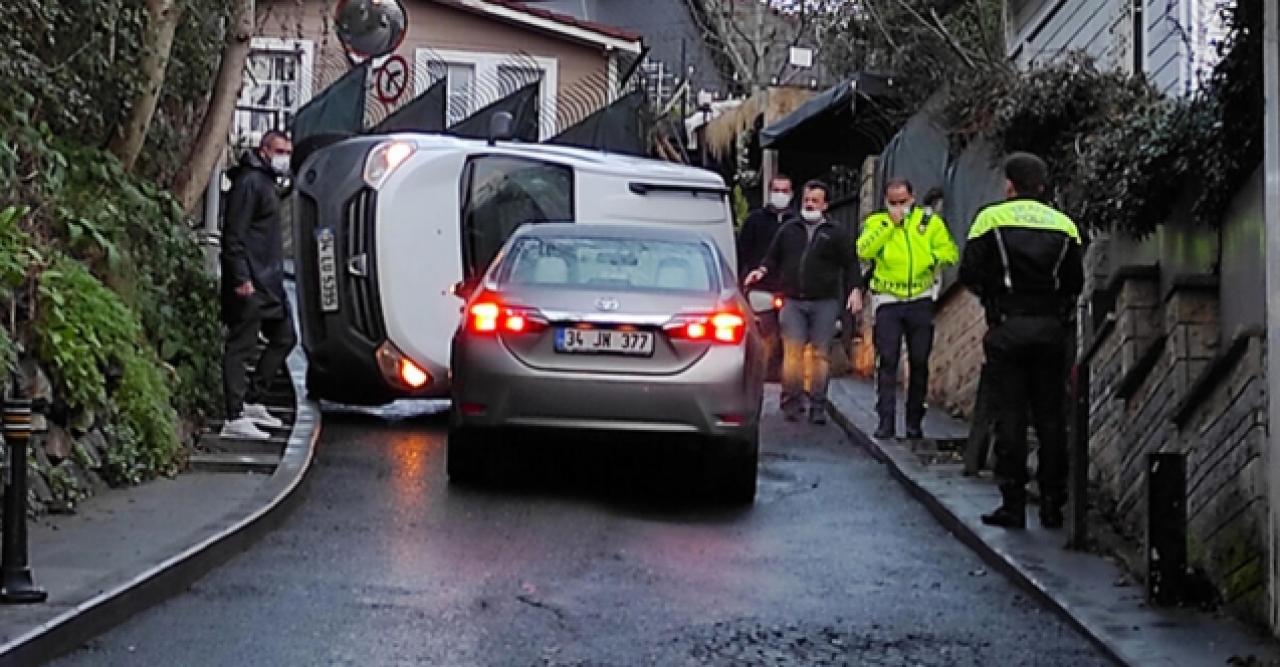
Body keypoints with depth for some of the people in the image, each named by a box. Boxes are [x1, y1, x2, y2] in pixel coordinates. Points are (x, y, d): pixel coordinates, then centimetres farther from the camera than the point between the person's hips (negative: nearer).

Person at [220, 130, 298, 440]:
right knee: (241, 345, -8)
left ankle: (252, 402, 22)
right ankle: (235, 419, -8)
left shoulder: (266, 182, 20)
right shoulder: (249, 182, -11)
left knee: (284, 337, 16)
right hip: (250, 284, -11)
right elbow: (234, 234, -18)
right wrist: (241, 278, -23)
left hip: (269, 283, 11)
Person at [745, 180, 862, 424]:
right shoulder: (788, 230, 15)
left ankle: (818, 407, 4)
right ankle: (792, 404, -3)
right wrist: (762, 271, 0)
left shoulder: (836, 234, 9)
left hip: (825, 303, -1)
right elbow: (773, 258, 20)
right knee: (792, 351, -8)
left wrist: (854, 290, -6)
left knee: (820, 354, -1)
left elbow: (850, 264, 7)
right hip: (793, 301, 1)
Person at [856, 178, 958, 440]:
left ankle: (914, 422, 16)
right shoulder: (876, 222, 4)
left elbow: (949, 250, 3)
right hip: (888, 301, -1)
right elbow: (864, 251, -12)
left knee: (919, 362, 7)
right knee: (887, 361, -7)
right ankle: (886, 422, -7)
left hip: (920, 300, 2)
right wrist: (889, 223, -13)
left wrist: (934, 259, -18)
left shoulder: (929, 221, 6)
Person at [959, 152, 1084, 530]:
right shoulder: (1064, 224, 7)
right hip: (1052, 328, 2)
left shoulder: (992, 218, -1)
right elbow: (1076, 282, 6)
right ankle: (1052, 505, 9)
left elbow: (969, 275, -4)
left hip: (1009, 328, -2)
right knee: (1051, 417, 8)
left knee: (1010, 417, 1)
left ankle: (1013, 505, 0)